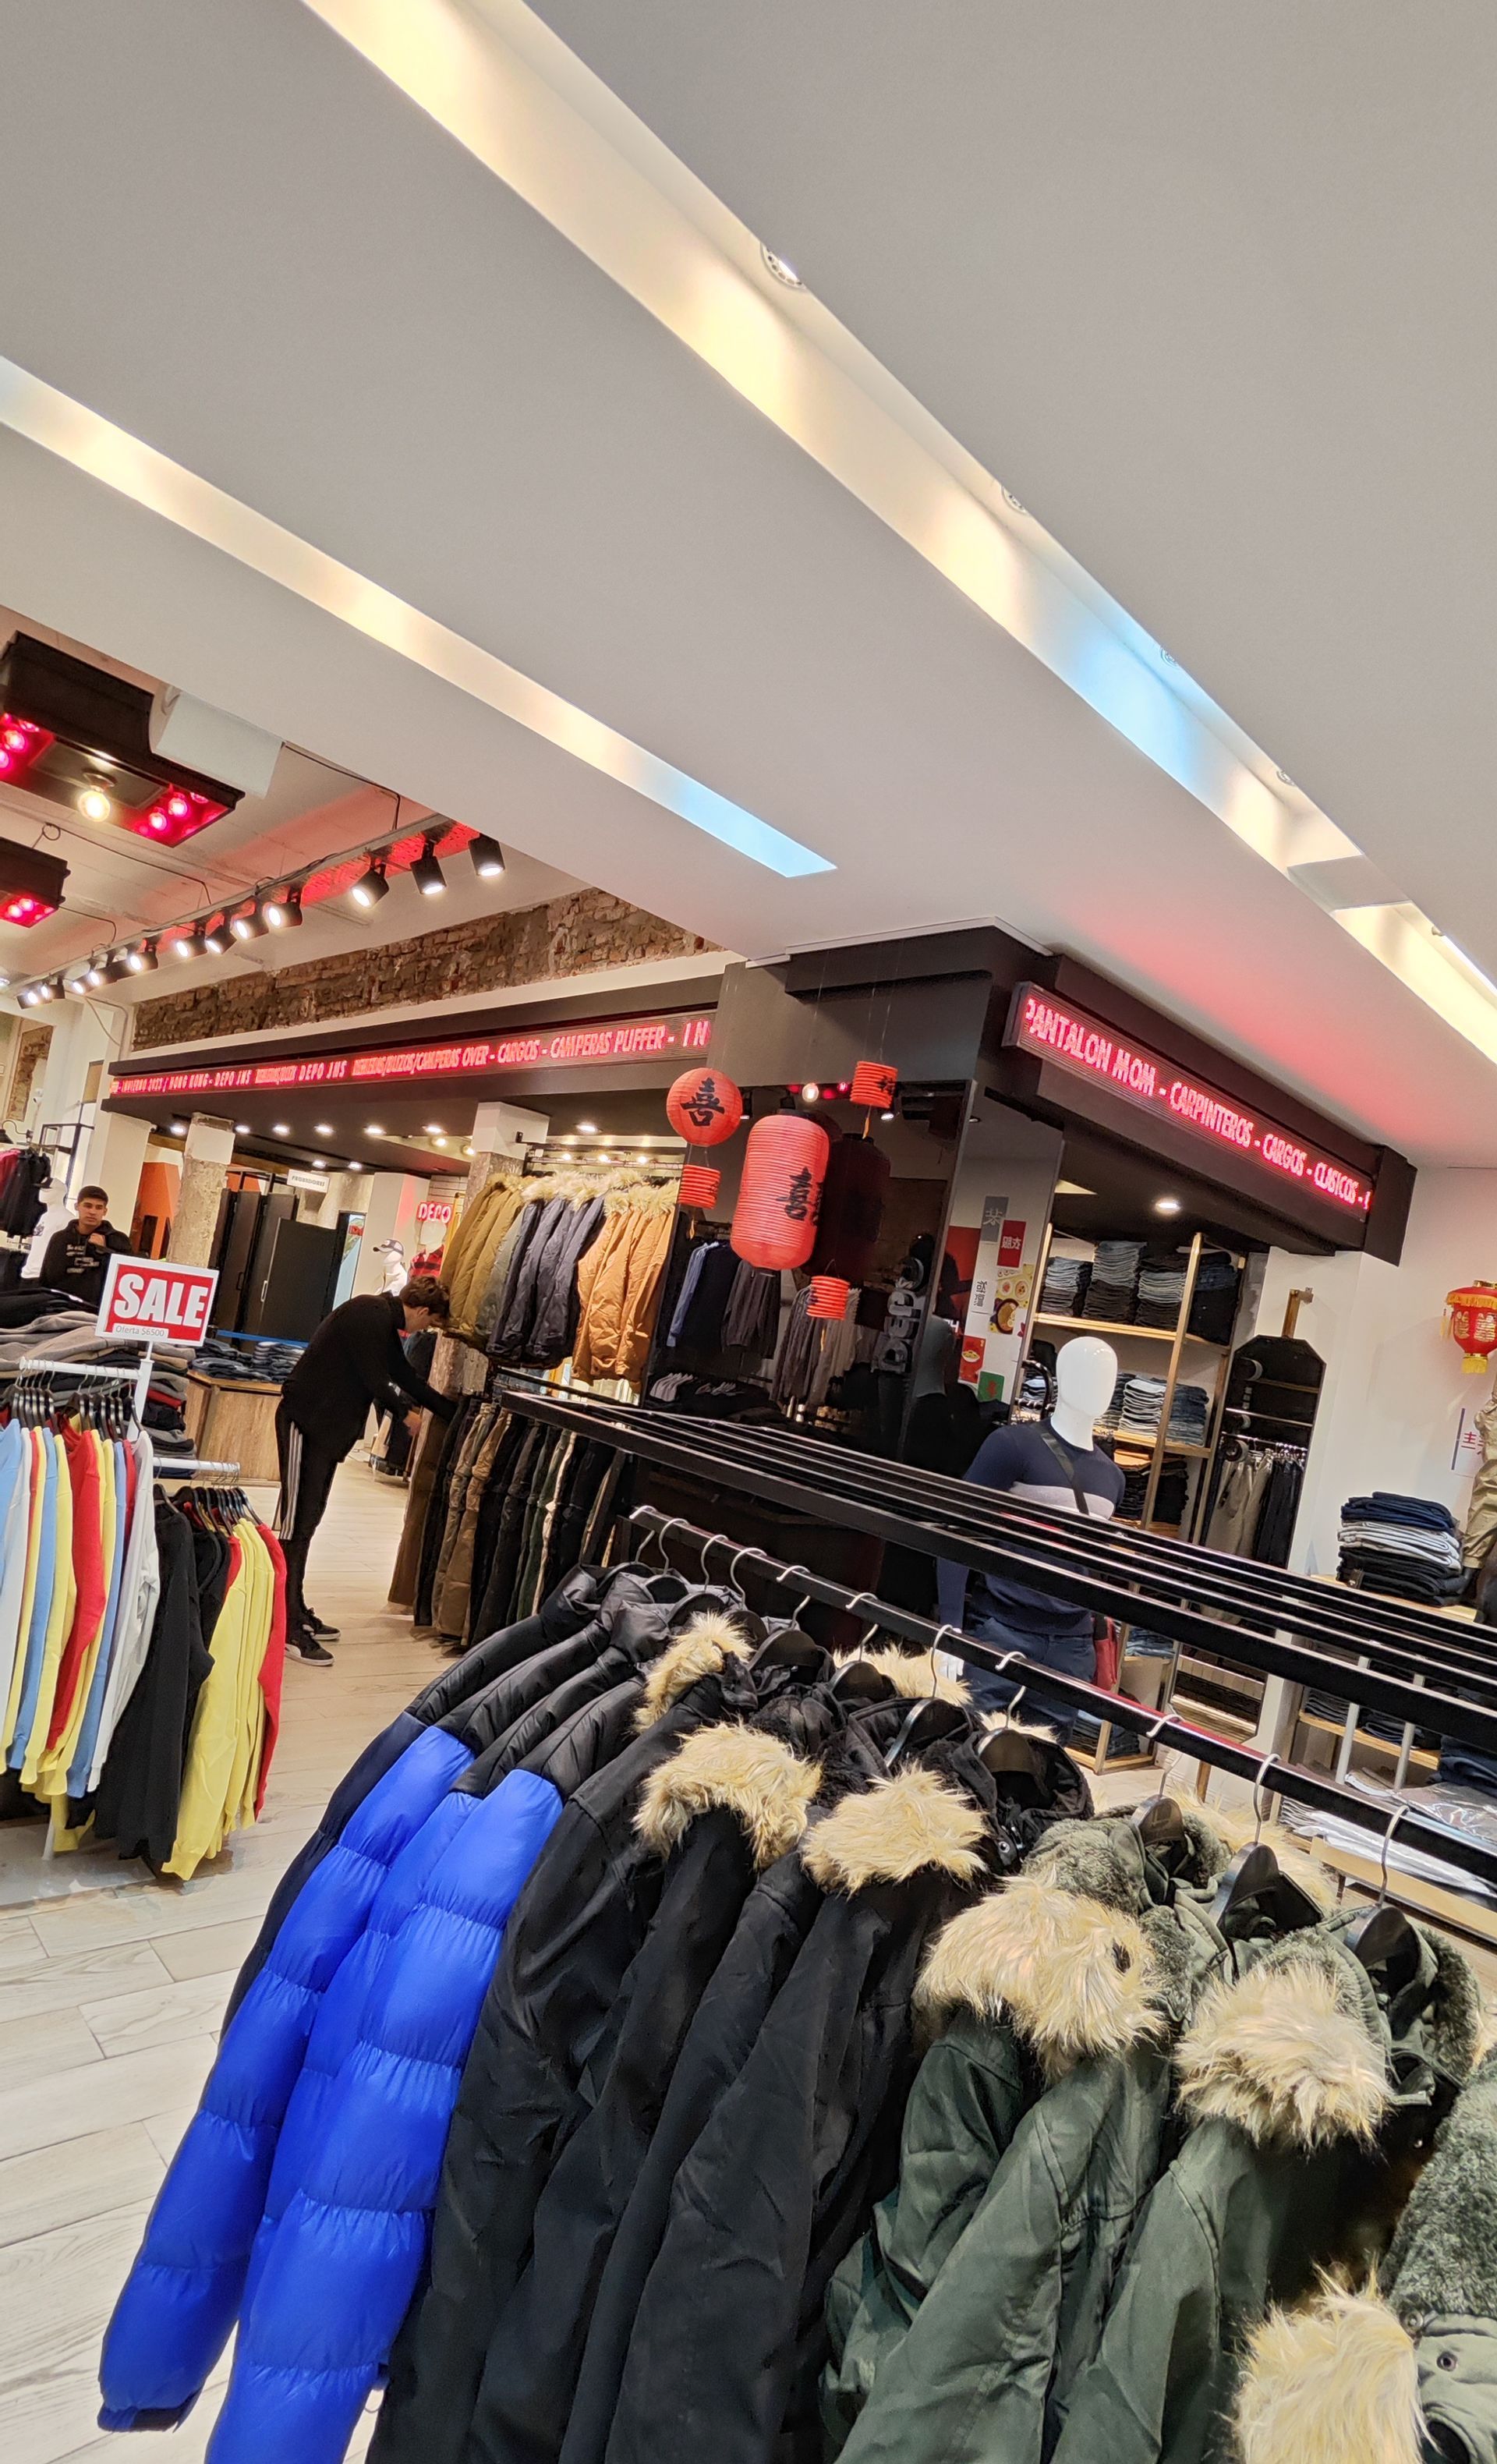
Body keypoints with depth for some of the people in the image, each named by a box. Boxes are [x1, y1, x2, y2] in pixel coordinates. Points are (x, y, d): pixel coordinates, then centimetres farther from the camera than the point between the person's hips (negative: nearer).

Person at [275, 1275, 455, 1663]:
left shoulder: (385, 1322, 16)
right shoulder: (370, 1314, -16)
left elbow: (406, 1376, 21)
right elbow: (374, 1378, -18)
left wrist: (453, 1413, 21)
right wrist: (406, 1413, -2)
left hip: (328, 1425, 10)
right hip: (306, 1421, -10)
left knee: (309, 1517, 13)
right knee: (297, 1519, -8)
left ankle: (295, 1612, 22)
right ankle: (287, 1627, -5)